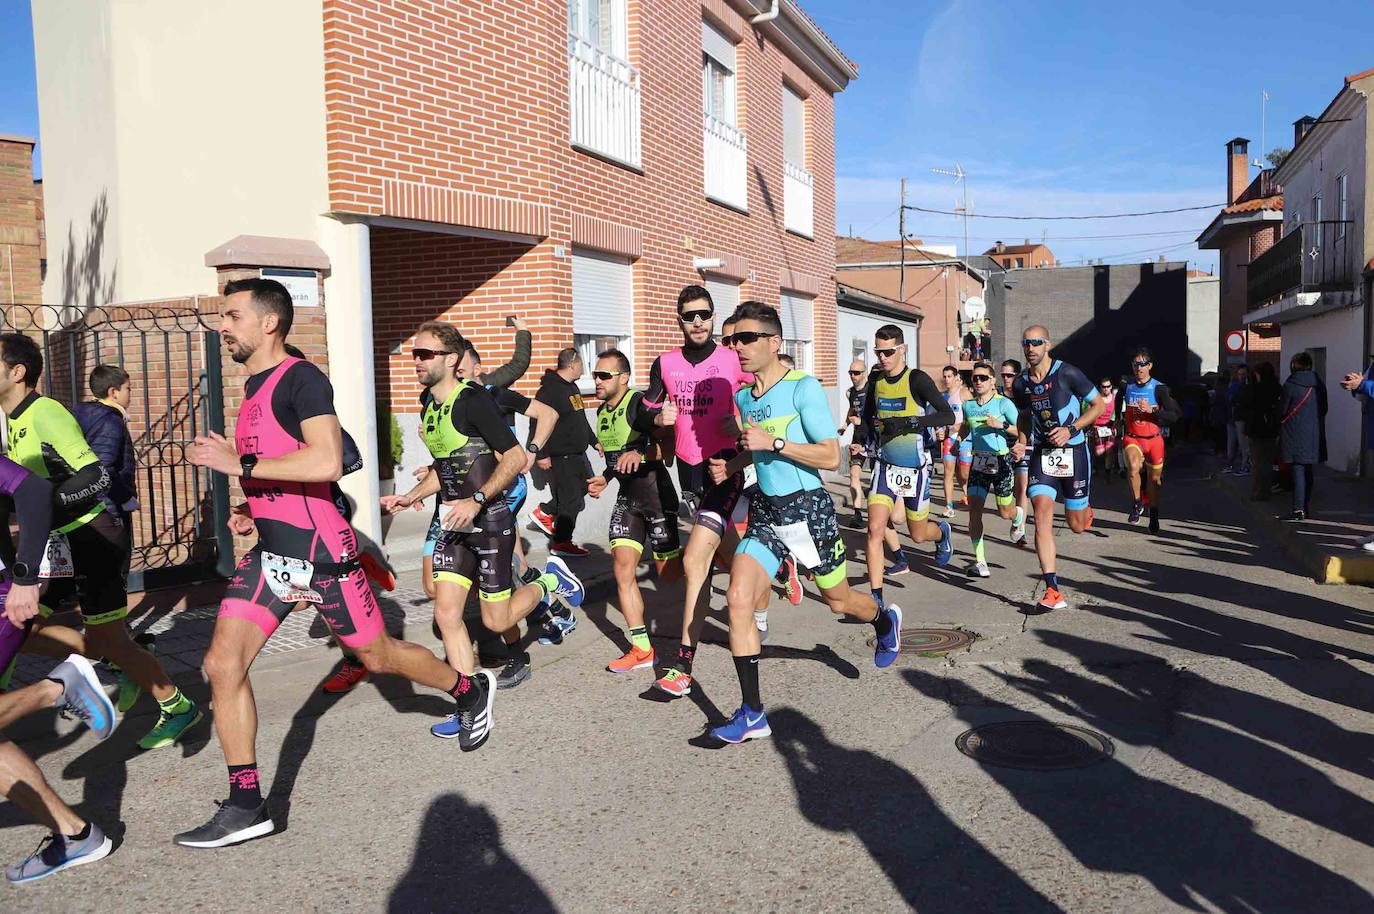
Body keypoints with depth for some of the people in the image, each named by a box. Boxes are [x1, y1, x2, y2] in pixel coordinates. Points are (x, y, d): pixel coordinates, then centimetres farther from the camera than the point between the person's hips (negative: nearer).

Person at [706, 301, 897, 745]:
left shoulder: (804, 388, -14)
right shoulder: (743, 398, 7)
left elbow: (831, 456, -17)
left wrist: (773, 443, -25)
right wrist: (731, 465, 4)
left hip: (808, 508, -5)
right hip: (765, 510, 5)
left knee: (838, 599, 14)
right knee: (738, 599, -11)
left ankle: (886, 623, 52)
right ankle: (752, 712, -3)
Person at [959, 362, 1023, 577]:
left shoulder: (1004, 403, -7)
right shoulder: (968, 405, 7)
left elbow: (1022, 431, -9)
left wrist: (1001, 425, -21)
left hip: (1002, 460, -4)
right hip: (978, 462, 4)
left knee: (1005, 513, 4)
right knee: (974, 509, -9)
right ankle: (980, 561, -3)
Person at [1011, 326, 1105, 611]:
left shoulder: (1067, 373, -11)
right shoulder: (1021, 384, 3)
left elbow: (1098, 405, -4)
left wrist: (1071, 429, -16)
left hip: (1073, 451, -3)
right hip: (1042, 453, 3)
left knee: (1077, 526, 7)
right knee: (1042, 514, -16)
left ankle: (1085, 508, 48)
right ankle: (1053, 590, -16)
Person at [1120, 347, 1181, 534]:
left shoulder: (1159, 388, -7)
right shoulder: (1127, 387, 3)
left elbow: (1174, 415, -14)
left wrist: (1151, 410, -25)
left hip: (1153, 439, -1)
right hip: (1132, 438, 1)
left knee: (1154, 479, 11)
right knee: (1133, 466, -29)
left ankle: (1154, 515, 32)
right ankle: (1137, 503, -9)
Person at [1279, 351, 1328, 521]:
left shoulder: (1290, 385, -12)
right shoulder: (1319, 385, 5)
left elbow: (1282, 410, -7)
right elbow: (1324, 409, 11)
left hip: (1295, 435, -5)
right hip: (1314, 435, 5)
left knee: (1298, 471, -6)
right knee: (1309, 472, 13)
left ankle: (1298, 509, -9)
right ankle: (1307, 508, 20)